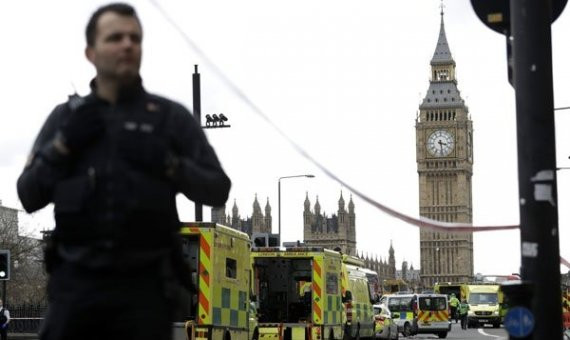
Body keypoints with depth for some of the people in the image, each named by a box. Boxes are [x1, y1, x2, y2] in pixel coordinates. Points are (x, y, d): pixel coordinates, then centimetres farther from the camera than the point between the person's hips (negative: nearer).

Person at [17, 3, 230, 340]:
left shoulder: (172, 117, 5)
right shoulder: (66, 117, 11)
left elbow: (217, 189, 4)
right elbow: (29, 196, 8)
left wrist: (166, 164, -12)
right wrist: (63, 144, -6)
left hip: (144, 284, -1)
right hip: (77, 281, 2)